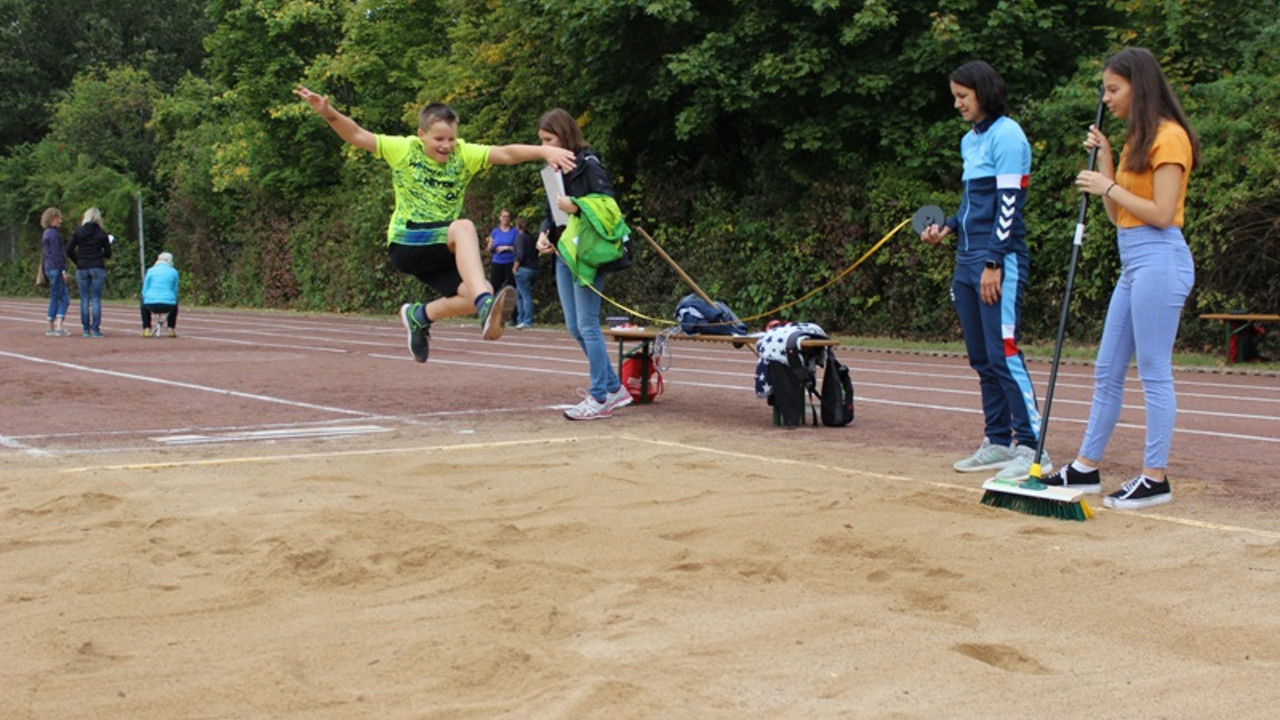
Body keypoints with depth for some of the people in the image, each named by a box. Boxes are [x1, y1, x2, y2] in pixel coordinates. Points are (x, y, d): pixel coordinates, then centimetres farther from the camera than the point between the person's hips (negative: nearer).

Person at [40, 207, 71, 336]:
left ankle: (59, 326, 3)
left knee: (65, 298, 8)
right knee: (55, 297, -4)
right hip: (56, 268, -10)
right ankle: (51, 328, -2)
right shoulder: (53, 233, -12)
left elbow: (44, 253, 21)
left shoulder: (46, 234, 17)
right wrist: (63, 270, -18)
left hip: (49, 268, 10)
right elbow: (56, 253, -18)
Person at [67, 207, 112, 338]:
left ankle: (86, 330, 2)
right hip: (98, 268, -1)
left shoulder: (78, 232, 2)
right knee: (96, 299, 0)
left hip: (82, 268, 1)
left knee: (84, 299, 4)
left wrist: (77, 261, 14)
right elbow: (107, 254, 1)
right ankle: (96, 329, -4)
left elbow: (69, 251, -1)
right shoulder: (102, 234, 0)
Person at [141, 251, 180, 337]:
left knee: (144, 305, 36)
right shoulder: (174, 272, 8)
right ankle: (172, 329, 30)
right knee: (175, 305, 36)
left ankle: (146, 329, 25)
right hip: (168, 306, 0)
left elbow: (144, 291, 9)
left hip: (151, 305, 0)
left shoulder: (151, 270, 7)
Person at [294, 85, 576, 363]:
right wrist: (328, 113, -25)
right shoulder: (404, 150, -3)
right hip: (405, 246, -5)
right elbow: (357, 135, -8)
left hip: (441, 253, 5)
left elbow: (506, 153, -11)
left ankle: (421, 315, 14)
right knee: (464, 227, -31)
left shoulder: (464, 154, 2)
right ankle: (486, 305, -49)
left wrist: (544, 151, -26)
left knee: (476, 294, -15)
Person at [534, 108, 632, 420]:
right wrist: (544, 233, 2)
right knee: (574, 328, 9)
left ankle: (600, 398, -1)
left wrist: (576, 207, -25)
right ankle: (614, 387, 19)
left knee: (587, 325, -7)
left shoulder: (588, 165, -8)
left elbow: (609, 204, -14)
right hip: (563, 254, 9)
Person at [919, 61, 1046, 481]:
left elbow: (1008, 204, -14)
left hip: (1000, 261, -9)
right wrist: (947, 229, 10)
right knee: (981, 358, 9)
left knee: (1003, 354, -13)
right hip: (967, 259, 9)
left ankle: (1031, 447, -10)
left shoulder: (1006, 136, -9)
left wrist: (994, 263, -18)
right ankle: (998, 442, 15)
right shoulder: (969, 140, 17)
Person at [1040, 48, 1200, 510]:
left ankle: (1155, 478, 2)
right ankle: (1086, 468, 20)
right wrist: (1104, 159, 10)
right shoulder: (1137, 139, 18)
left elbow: (1162, 213, -17)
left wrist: (1109, 187, -11)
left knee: (1154, 373, -5)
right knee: (1106, 371, 13)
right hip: (1132, 263, 10)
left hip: (1158, 260, -10)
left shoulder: (1168, 137, -10)